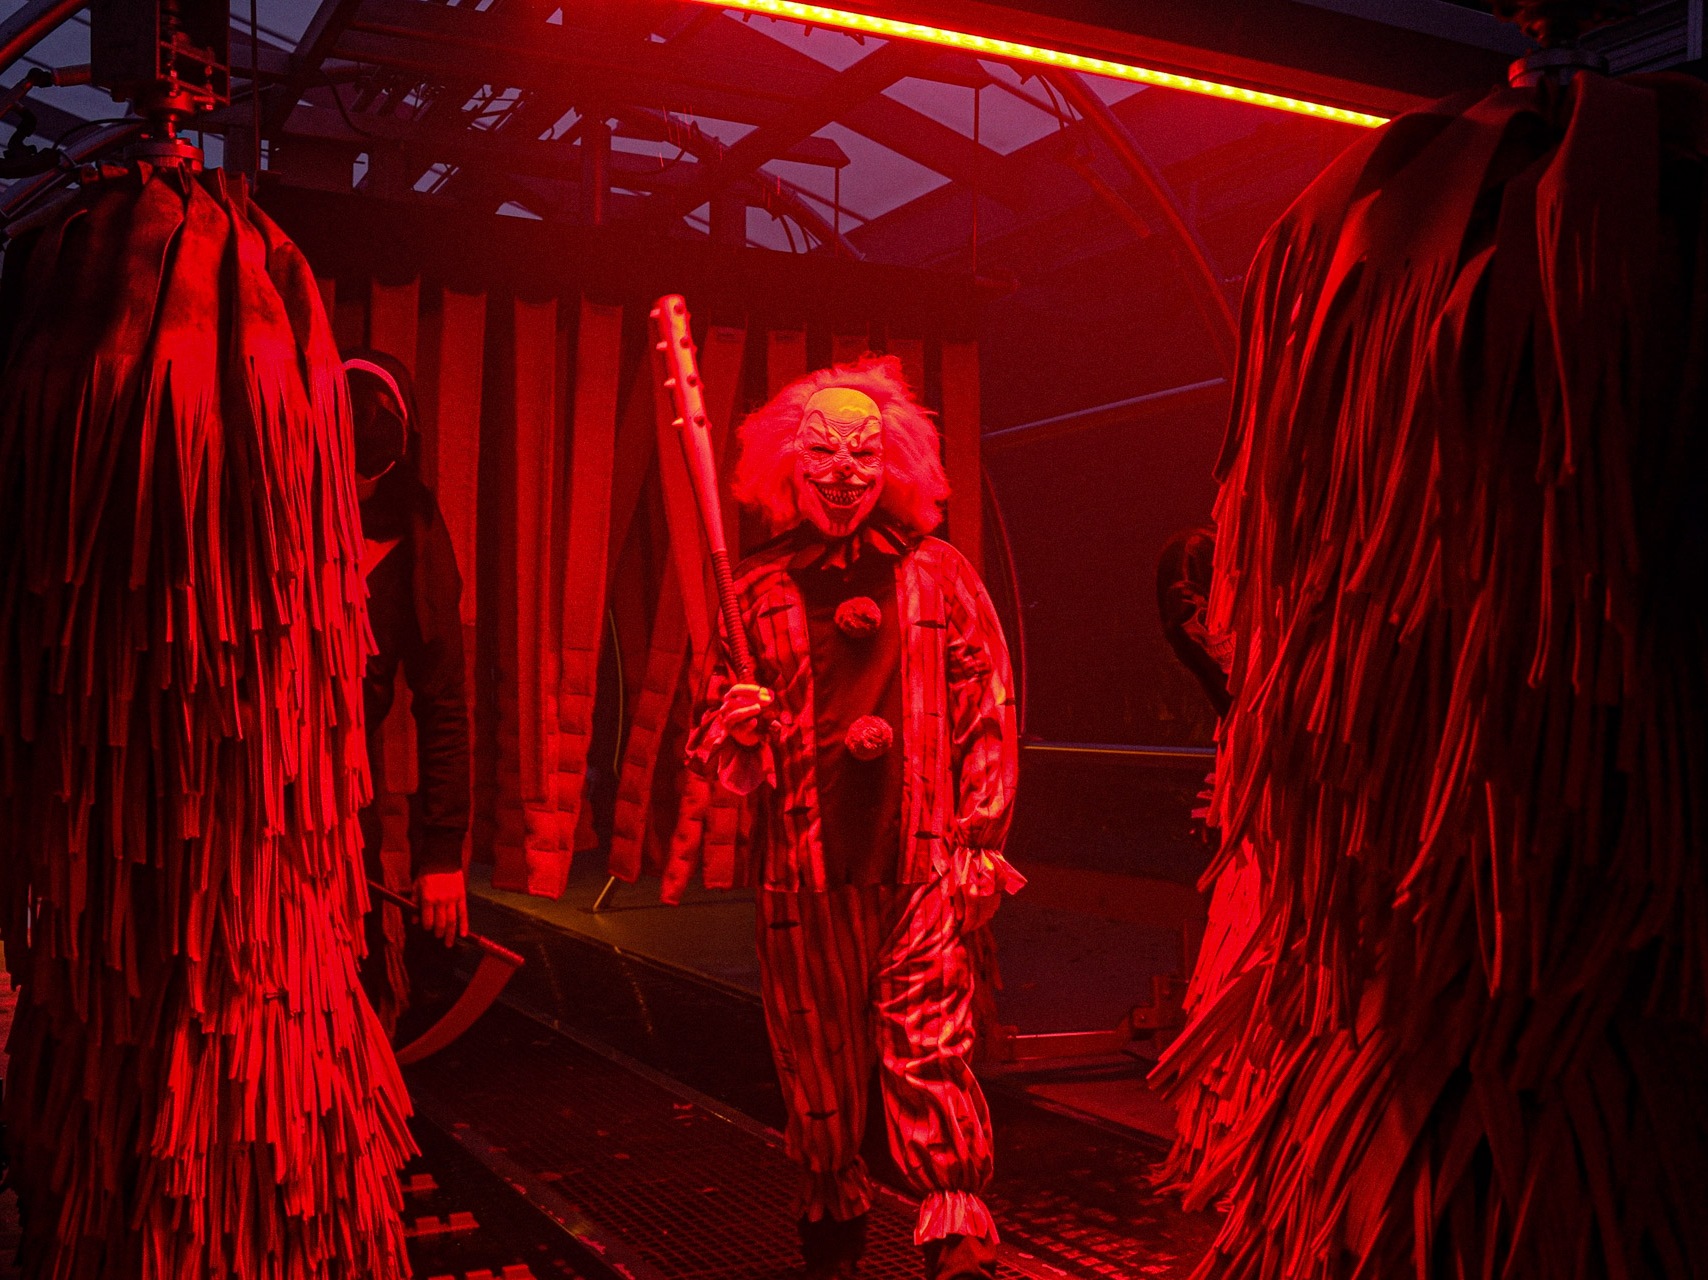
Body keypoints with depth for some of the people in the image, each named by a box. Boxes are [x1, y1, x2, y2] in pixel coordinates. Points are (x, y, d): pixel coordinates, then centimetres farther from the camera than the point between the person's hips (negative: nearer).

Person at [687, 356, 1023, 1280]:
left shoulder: (938, 575, 5)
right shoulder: (759, 590, 7)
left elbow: (988, 720, 6)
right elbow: (715, 753, 11)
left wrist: (979, 847, -1)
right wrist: (733, 723, -13)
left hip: (920, 859, -1)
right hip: (805, 865, 2)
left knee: (928, 1044, -7)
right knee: (816, 1052, 10)